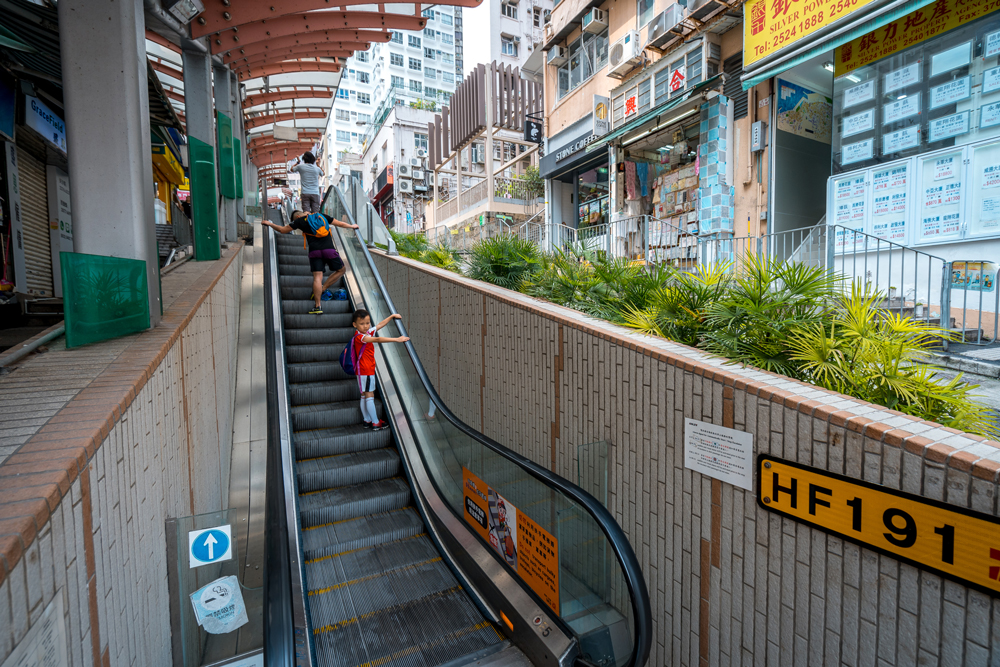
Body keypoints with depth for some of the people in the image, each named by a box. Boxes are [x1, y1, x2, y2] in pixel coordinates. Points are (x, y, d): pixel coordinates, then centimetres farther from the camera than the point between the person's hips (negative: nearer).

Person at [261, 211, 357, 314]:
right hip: (329, 249, 1)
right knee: (341, 270, 18)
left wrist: (269, 223, 32)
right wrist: (352, 226, 40)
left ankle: (318, 307, -7)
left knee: (317, 277, -3)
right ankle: (322, 289, 10)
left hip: (314, 251, -1)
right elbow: (341, 224, 25)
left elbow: (282, 230, 16)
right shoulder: (321, 216, 21)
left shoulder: (300, 220, 13)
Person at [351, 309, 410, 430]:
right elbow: (377, 340, -34)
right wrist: (396, 339, -39)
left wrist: (392, 316, 25)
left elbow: (380, 325, 19)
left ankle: (367, 421, 23)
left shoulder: (368, 332, 7)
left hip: (368, 370, 10)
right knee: (369, 396, -4)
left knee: (364, 396, 14)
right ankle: (375, 423, 2)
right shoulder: (359, 337, -21)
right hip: (365, 370, -10)